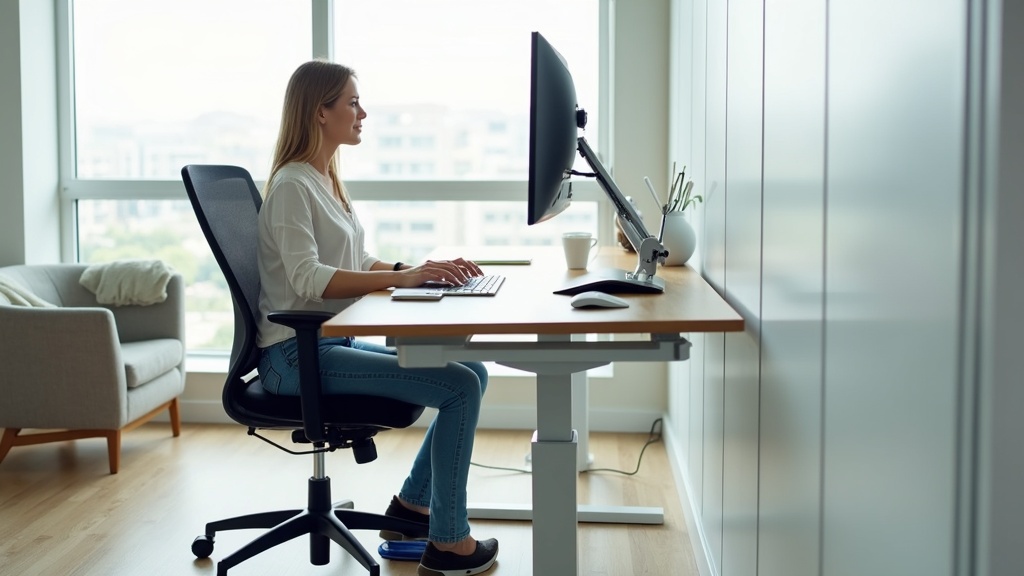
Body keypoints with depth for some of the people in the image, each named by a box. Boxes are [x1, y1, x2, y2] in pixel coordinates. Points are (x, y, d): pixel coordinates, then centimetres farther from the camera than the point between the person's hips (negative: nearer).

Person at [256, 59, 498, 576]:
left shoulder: (326, 181, 17)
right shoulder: (292, 185, -12)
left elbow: (356, 266, 17)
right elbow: (307, 279, -24)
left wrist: (424, 269, 1)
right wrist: (401, 278, -31)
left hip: (335, 341, 9)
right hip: (298, 354, -9)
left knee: (472, 370, 4)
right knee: (460, 386, -19)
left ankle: (412, 504, 14)